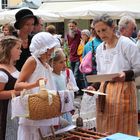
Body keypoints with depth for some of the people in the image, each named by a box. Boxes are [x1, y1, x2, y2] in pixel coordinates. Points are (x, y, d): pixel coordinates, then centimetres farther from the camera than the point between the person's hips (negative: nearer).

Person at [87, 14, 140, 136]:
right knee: (105, 132, 9)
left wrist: (126, 74, -25)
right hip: (104, 91, 6)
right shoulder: (99, 49, 13)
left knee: (123, 131, -2)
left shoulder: (126, 44, -7)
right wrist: (94, 87, 4)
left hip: (123, 89, -6)